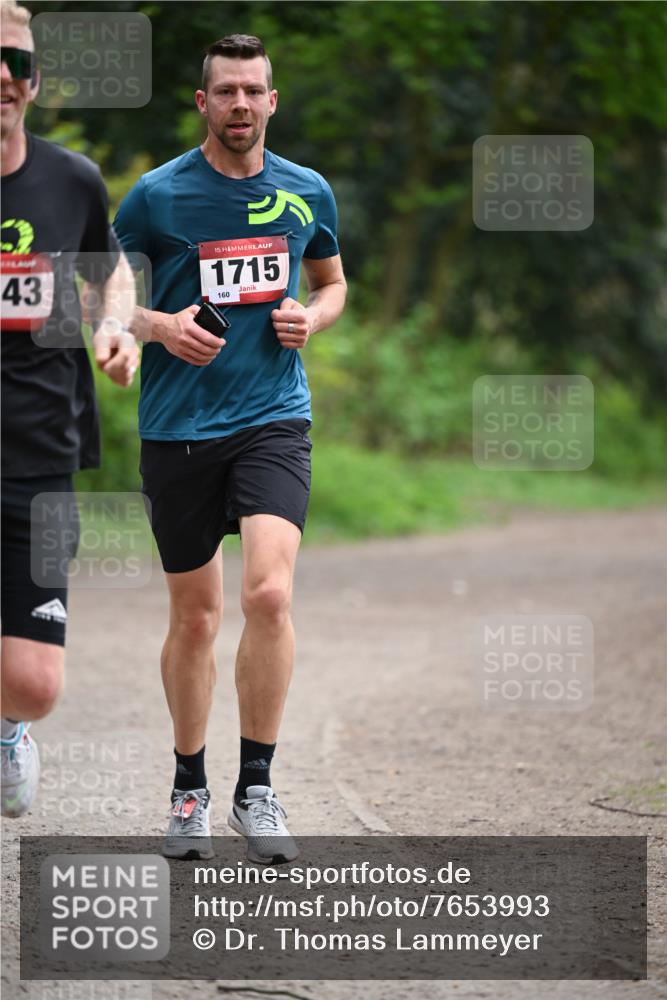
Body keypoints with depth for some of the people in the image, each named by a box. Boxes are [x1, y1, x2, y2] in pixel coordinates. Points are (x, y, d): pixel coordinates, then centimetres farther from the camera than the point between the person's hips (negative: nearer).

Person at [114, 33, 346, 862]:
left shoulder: (307, 193, 5)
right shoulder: (157, 194, -3)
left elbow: (333, 282, 21)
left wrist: (311, 318, 0)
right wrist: (159, 326, -13)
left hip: (273, 420, 1)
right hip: (178, 427, -1)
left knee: (269, 592, -18)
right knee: (194, 614, 6)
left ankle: (256, 787, -7)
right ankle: (189, 788, 23)